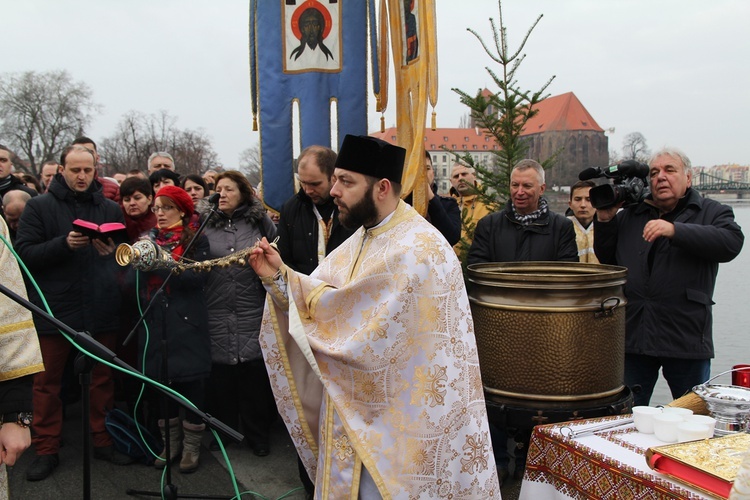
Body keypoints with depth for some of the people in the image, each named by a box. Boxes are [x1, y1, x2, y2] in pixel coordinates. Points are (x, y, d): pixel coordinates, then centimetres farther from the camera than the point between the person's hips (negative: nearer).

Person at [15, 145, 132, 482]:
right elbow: (25, 253, -6)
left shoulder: (111, 209, 9)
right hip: (54, 308, -2)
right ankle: (46, 450, 20)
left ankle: (103, 441, 25)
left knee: (103, 378, 11)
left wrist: (112, 250, -10)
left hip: (101, 309, 2)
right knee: (47, 381, 7)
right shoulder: (39, 207, 2)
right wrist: (65, 243, -20)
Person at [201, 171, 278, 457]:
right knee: (220, 376, 5)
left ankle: (257, 434, 19)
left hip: (253, 314, -1)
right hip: (216, 314, 1)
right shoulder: (205, 224, 9)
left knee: (254, 377, 3)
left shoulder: (261, 222, 6)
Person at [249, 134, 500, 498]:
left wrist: (315, 295, -11)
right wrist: (279, 276, -10)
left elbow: (359, 328, -26)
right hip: (355, 405, 9)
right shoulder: (362, 238, 6)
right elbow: (317, 300, 6)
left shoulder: (416, 249, -24)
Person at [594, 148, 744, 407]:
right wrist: (605, 221, 2)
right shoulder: (630, 214, 15)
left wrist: (676, 230, -25)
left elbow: (731, 242, -15)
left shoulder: (711, 212, 6)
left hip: (686, 337, -2)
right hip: (632, 335, 3)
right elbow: (607, 259, 15)